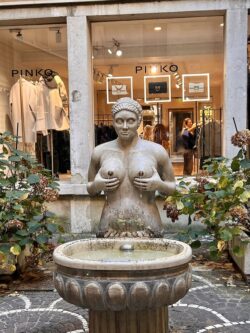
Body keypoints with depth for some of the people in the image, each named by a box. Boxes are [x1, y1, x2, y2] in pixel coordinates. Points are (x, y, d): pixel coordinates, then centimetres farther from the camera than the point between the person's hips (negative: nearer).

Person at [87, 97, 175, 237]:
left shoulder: (156, 151, -1)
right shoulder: (100, 152, 3)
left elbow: (172, 187, 11)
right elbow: (90, 190, 16)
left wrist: (159, 185, -10)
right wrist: (96, 185, -6)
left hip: (147, 229, -1)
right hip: (110, 229, 1)